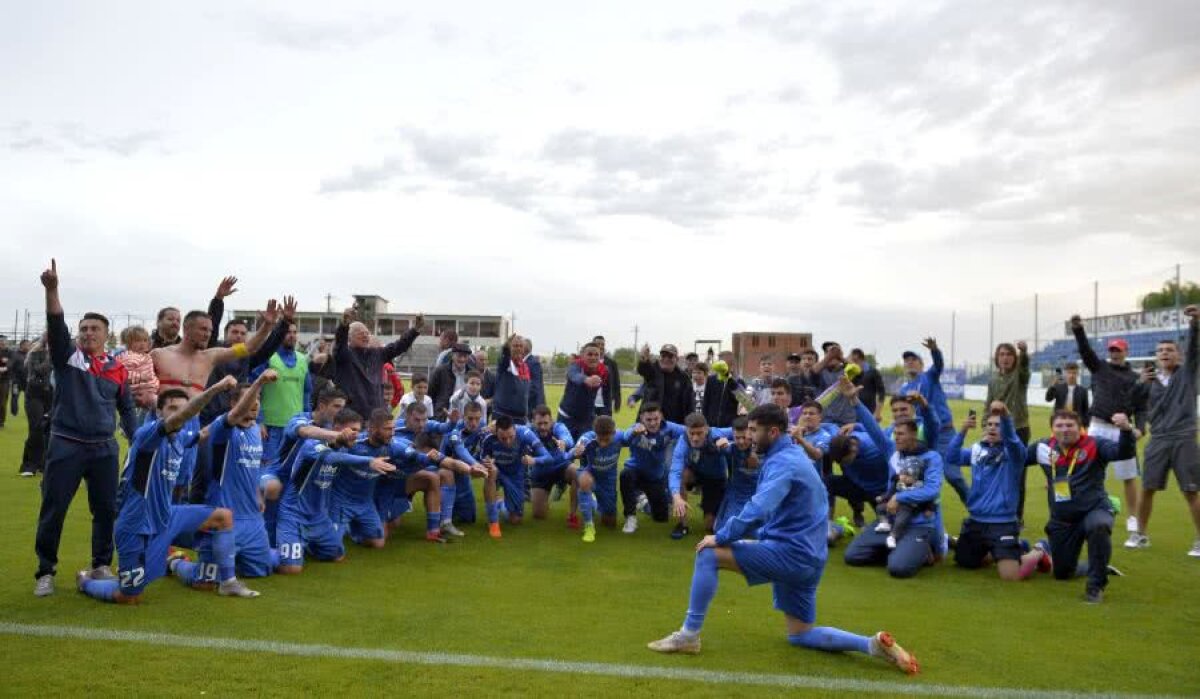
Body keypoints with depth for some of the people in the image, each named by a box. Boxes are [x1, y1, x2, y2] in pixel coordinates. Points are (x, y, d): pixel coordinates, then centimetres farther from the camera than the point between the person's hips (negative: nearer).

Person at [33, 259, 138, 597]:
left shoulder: (117, 369, 8)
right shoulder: (67, 356, 2)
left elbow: (126, 408, 15)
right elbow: (56, 325, -15)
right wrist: (52, 289, -29)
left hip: (104, 448, 2)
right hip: (66, 445, -2)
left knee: (106, 509, 6)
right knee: (53, 509, 1)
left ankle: (101, 566, 20)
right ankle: (46, 572, 12)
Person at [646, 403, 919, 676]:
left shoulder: (782, 462, -16)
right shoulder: (791, 455, 16)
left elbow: (758, 510, -30)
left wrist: (721, 537, -19)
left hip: (791, 553, -10)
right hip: (805, 556, 10)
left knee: (708, 554, -13)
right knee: (800, 635, 19)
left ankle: (689, 635, -9)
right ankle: (874, 644, 7)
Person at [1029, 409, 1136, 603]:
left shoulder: (1094, 445, -10)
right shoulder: (1044, 447, 1)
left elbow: (1124, 452, -26)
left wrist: (1126, 430, -44)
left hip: (1094, 510, -4)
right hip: (1061, 520, 4)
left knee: (1099, 526, -42)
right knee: (1062, 573, 12)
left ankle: (1096, 585, -21)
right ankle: (1097, 567, 47)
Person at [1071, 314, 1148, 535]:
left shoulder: (1135, 378, 8)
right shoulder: (1099, 367, 10)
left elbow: (1141, 408, 7)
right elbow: (1085, 350, -4)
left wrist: (1140, 428, -10)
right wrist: (1078, 329, -19)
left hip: (1122, 430, 0)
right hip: (1097, 427, 0)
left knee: (1129, 477, 2)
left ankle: (1132, 518, 14)